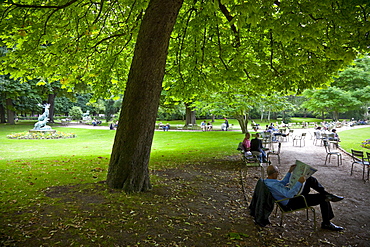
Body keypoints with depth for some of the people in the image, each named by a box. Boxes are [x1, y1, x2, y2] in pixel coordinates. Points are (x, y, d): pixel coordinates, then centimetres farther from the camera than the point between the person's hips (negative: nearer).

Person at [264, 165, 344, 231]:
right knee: (323, 198, -6)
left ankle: (327, 194, 22)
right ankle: (326, 223, 10)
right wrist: (299, 182, -34)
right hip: (292, 203, -10)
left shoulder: (267, 181, 1)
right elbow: (289, 194, -37)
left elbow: (283, 182, 19)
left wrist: (289, 172, 12)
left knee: (310, 179, 11)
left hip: (292, 196, 11)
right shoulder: (273, 185, -32)